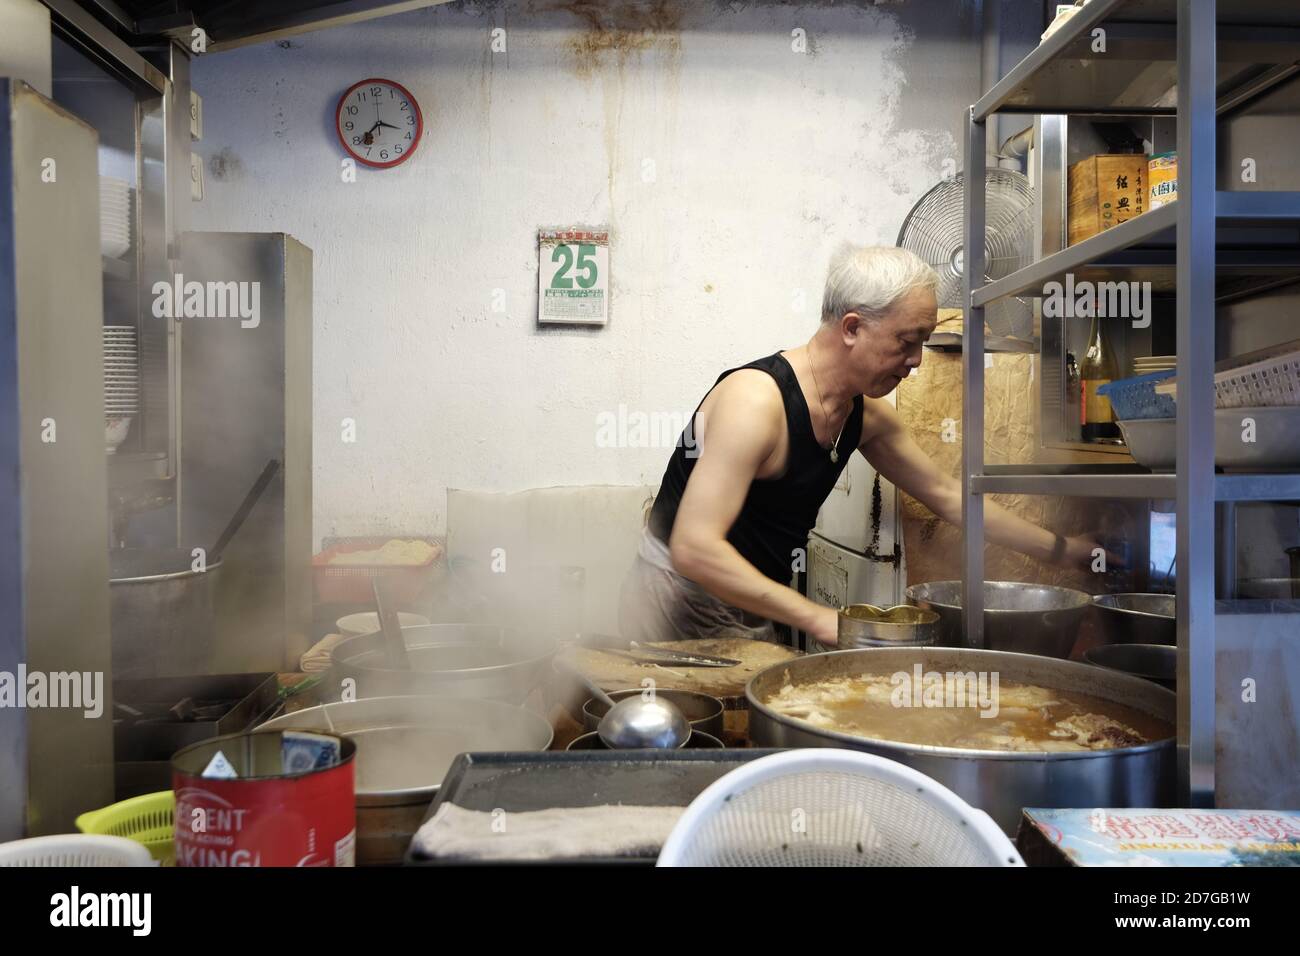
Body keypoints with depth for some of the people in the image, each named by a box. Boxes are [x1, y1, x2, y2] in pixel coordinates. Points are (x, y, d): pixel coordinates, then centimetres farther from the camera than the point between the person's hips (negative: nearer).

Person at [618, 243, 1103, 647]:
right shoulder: (757, 399, -27)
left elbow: (947, 495, 15)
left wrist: (1059, 549, 16)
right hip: (676, 606, -7)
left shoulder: (866, 414, 1)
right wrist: (818, 619, -32)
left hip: (750, 613, 8)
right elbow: (694, 549, -33)